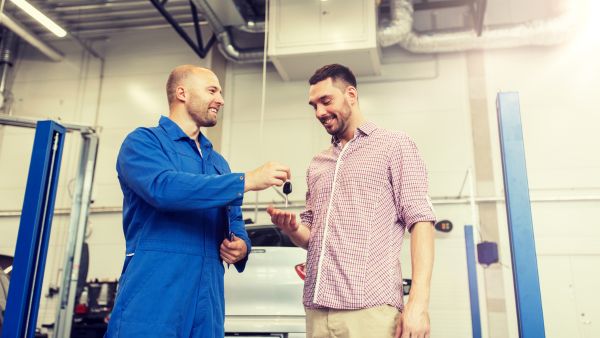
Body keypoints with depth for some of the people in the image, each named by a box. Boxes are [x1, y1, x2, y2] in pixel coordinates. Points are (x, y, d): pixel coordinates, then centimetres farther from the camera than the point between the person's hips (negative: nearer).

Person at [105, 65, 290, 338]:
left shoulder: (219, 162, 20)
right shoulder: (144, 141, -1)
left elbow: (234, 222, 22)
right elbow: (163, 187, -21)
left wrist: (241, 246, -2)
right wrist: (246, 181, -21)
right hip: (152, 297, -6)